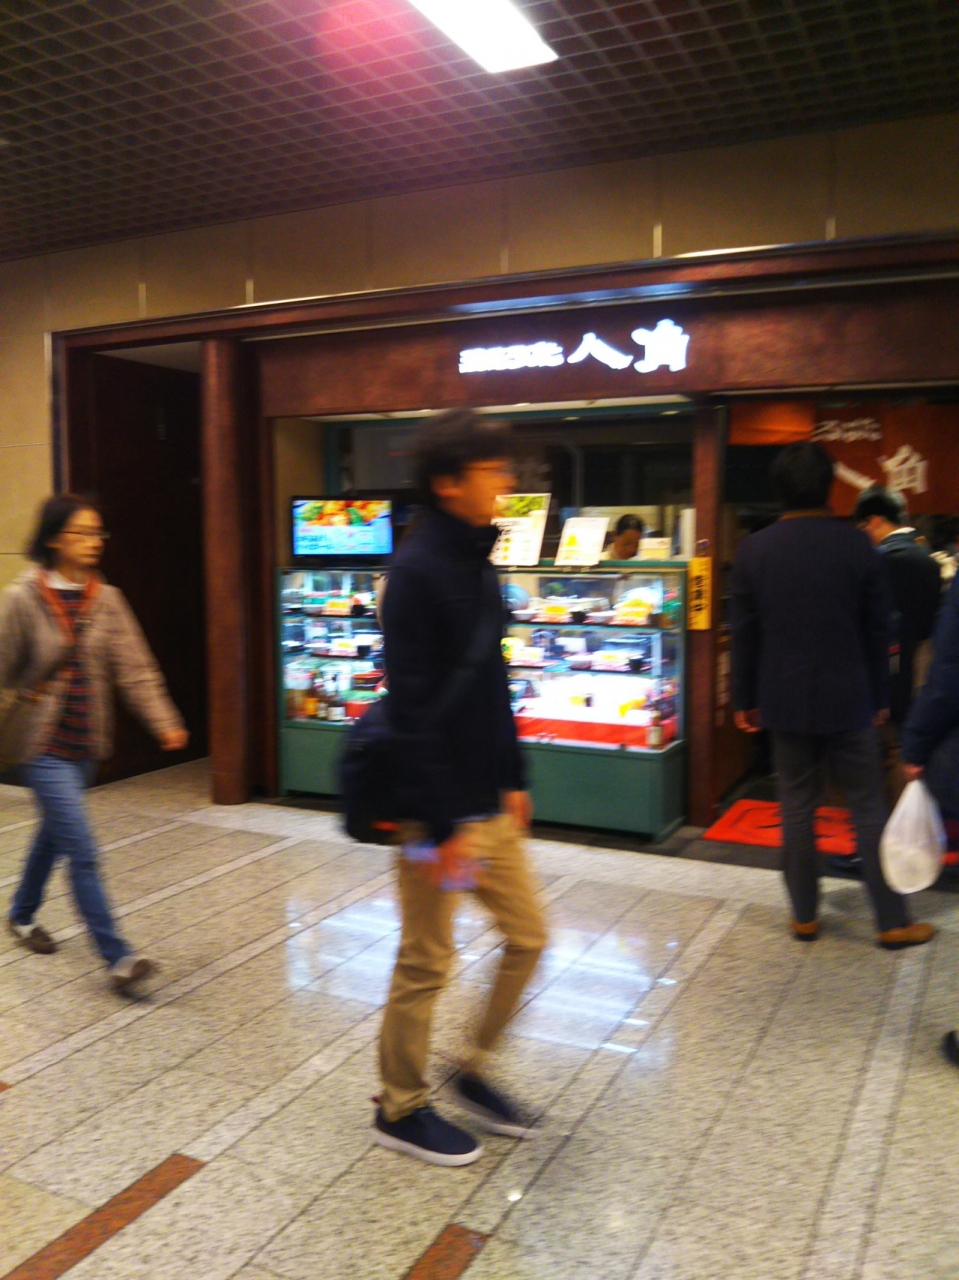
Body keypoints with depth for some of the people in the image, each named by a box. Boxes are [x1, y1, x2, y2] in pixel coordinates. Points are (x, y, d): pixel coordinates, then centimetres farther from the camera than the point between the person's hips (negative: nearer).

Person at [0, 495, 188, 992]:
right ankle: (117, 957, -4)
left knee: (54, 834, 23)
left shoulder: (106, 600, 1)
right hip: (44, 746, -5)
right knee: (82, 852, -9)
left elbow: (135, 668, -3)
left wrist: (165, 722, -12)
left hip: (85, 745, 6)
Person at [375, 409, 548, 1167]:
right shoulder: (418, 571, -19)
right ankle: (401, 1111, 29)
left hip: (488, 803, 9)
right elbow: (413, 708, -22)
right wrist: (441, 826, -21)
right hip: (439, 810, -9)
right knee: (427, 964, 7)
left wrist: (513, 779, 15)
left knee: (528, 935, 16)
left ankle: (475, 1072, 36)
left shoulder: (476, 561, 9)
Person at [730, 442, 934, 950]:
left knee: (797, 808, 10)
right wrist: (880, 697, 10)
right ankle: (892, 922, 17)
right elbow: (877, 631, -1)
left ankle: (804, 916, 20)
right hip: (847, 700, -1)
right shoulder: (857, 546, -7)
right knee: (868, 808, 9)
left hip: (785, 703, 1)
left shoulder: (753, 550, -5)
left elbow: (744, 634, -1)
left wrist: (744, 698, 8)